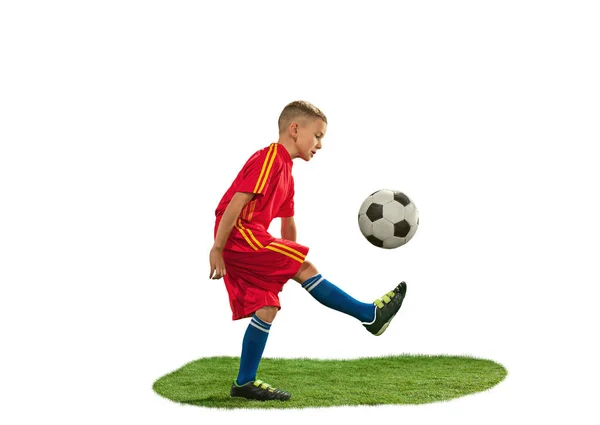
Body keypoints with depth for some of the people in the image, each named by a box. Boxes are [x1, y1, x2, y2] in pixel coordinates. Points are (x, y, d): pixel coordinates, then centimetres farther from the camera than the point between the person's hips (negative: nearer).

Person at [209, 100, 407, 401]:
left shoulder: (285, 171, 23)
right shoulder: (270, 158, -10)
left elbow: (288, 223, 29)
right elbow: (237, 201, -18)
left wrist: (286, 264, 31)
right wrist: (217, 249, -21)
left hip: (241, 248, 11)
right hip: (240, 234, -11)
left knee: (266, 307, 6)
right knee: (305, 267, -11)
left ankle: (245, 382, 10)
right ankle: (370, 314, -8)